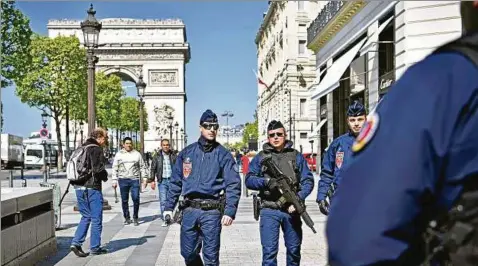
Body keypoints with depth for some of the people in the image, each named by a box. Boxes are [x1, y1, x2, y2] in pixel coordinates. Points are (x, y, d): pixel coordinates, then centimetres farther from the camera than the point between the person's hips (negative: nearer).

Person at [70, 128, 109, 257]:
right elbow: (98, 169, -20)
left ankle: (76, 243, 7)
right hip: (92, 188, -8)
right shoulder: (96, 149, -11)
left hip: (79, 187, 8)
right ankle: (95, 248, 9)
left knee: (86, 217, 17)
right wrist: (105, 177, -2)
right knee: (96, 218, 3)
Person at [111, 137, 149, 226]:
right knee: (124, 200, 4)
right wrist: (114, 181, 4)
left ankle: (135, 218, 5)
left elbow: (142, 167, 12)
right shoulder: (119, 155, 9)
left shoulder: (137, 154, 9)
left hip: (135, 179, -1)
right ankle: (127, 218, 17)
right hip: (123, 180, 1)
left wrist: (144, 178, 4)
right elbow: (115, 169, 10)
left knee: (136, 199, -8)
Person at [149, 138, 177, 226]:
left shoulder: (173, 156, 6)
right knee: (163, 201, -6)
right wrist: (152, 180, -2)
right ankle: (164, 219, -1)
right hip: (162, 181, -1)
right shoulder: (157, 156, 4)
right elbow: (153, 169, 5)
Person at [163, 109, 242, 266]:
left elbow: (233, 185, -6)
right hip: (190, 210, 3)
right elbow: (176, 182, 12)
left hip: (212, 212, -3)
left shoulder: (223, 155, -1)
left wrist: (230, 211, -16)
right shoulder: (187, 153, 8)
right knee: (188, 253, 12)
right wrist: (169, 207, 8)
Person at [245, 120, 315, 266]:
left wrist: (298, 199, -13)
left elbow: (308, 181, 4)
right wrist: (266, 182, -17)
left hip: (291, 210, 2)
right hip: (269, 211, -1)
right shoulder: (260, 157, 9)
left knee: (294, 250, 13)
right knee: (269, 252, -5)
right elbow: (249, 180, 2)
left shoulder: (296, 156, 10)